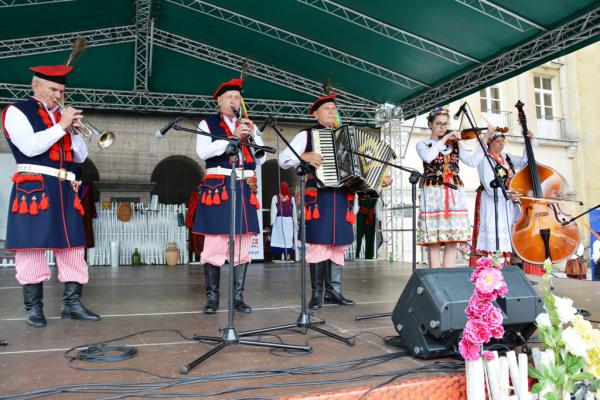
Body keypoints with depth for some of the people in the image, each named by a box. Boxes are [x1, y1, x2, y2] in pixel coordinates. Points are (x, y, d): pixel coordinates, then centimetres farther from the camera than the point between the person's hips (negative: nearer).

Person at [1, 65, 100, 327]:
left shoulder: (63, 115, 21)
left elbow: (80, 156, 16)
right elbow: (29, 147, -13)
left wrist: (74, 131, 0)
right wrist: (61, 126, -11)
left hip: (65, 190, 5)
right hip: (33, 188, -5)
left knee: (73, 246, 2)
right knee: (32, 246, -3)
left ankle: (72, 303, 8)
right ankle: (34, 307, 6)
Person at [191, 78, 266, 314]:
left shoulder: (249, 126, 21)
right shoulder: (208, 124, 10)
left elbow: (261, 159, 14)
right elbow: (202, 152, -8)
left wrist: (253, 136, -1)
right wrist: (232, 137, -13)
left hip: (245, 189, 4)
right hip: (218, 187, -4)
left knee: (242, 246, 2)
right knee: (215, 244, -7)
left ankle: (238, 296, 10)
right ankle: (212, 297, 4)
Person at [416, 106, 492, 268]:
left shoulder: (455, 144, 16)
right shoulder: (422, 144, 8)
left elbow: (473, 161, 3)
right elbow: (428, 157, -16)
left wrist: (485, 139, -1)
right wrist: (445, 138, -12)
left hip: (454, 194, 3)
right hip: (433, 195, -3)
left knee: (452, 240, -1)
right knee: (434, 242, -6)